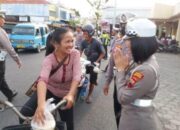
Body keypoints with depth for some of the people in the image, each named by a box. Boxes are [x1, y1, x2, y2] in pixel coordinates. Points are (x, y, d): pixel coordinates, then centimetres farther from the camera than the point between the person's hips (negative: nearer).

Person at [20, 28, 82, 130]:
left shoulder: (75, 54, -19)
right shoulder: (49, 59, -25)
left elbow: (76, 76, -29)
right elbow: (43, 79, -43)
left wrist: (70, 95, -47)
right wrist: (41, 104, -60)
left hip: (65, 94, 1)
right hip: (49, 90, -1)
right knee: (24, 114, -16)